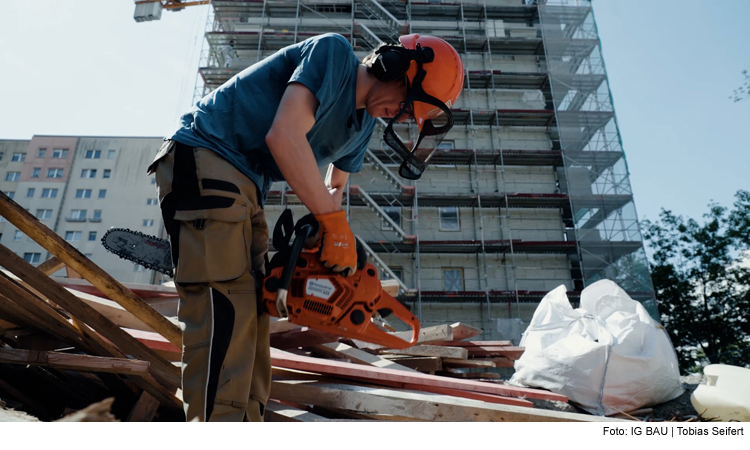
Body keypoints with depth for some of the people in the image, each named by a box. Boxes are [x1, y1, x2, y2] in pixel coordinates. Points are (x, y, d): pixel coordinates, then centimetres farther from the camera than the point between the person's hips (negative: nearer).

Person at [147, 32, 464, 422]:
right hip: (204, 158, -9)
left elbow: (334, 186, 25)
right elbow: (283, 136, -25)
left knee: (252, 306, 5)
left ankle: (249, 417, 12)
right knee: (225, 309, -19)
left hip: (244, 187, 9)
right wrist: (334, 222, -21)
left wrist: (337, 245, 7)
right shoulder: (334, 52, -12)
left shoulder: (362, 126, 14)